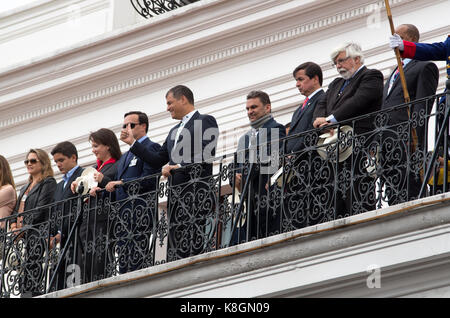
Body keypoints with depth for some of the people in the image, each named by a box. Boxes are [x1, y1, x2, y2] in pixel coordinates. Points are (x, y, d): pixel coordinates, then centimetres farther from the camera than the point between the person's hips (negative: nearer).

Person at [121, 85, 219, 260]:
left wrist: (178, 166, -11)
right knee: (175, 244, 0)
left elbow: (207, 157, -11)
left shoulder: (206, 121, 1)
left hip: (196, 188, -8)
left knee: (195, 244, -17)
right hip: (175, 192, 8)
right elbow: (158, 161, 24)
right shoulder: (174, 131, 27)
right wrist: (132, 143, 19)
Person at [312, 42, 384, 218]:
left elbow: (358, 102, -11)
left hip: (359, 144, -8)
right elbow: (322, 105, 18)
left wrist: (330, 119, -12)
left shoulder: (371, 76, 4)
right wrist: (321, 121, -5)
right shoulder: (336, 84, 30)